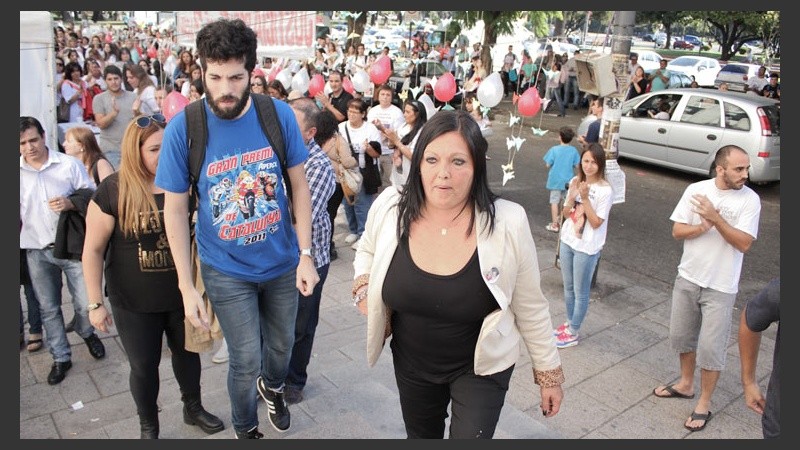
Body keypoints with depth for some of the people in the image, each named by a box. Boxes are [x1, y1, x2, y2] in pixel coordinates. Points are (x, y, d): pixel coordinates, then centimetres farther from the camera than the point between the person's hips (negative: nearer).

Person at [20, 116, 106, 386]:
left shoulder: (69, 164, -6)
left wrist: (70, 204, -20)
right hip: (36, 251, 2)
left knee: (85, 303, 5)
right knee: (48, 308, 11)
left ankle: (87, 333, 38)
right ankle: (61, 358, 27)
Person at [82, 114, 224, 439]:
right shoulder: (113, 191, -15)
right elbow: (93, 250, -9)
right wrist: (95, 304, -7)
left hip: (182, 295, 2)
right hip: (135, 303, -2)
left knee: (188, 353, 21)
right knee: (143, 366, 15)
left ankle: (193, 408, 47)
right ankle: (148, 426, 41)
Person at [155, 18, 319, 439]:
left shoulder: (279, 115, -12)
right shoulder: (183, 128, -16)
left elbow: (299, 185, -4)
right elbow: (175, 210, -9)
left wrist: (305, 254, -7)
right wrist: (186, 287, -9)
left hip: (282, 260, 2)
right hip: (226, 269, -2)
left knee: (282, 342, 22)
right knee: (246, 361, 8)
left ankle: (272, 386, 58)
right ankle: (245, 429, 40)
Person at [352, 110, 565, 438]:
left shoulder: (507, 223, -22)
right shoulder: (390, 208, -15)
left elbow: (530, 307, -8)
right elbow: (367, 250, 9)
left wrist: (548, 371, 0)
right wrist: (363, 286, -9)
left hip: (481, 367, -3)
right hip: (410, 362, 3)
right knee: (421, 436, 24)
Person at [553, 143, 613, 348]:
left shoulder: (605, 190, -16)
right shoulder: (575, 182, 1)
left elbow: (596, 223, -17)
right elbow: (565, 214, 4)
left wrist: (585, 198, -24)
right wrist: (572, 197, -15)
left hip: (587, 248, -6)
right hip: (567, 242, 6)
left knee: (580, 292, 7)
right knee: (568, 287, 18)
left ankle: (573, 333, 20)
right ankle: (570, 323, 36)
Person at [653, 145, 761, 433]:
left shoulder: (750, 199, -11)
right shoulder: (695, 190, -4)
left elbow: (744, 244, -17)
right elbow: (677, 231, -4)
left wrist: (716, 218, -28)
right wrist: (702, 227, -23)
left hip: (721, 287, -3)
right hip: (687, 279, 4)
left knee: (711, 347, 2)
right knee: (682, 335, 17)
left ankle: (704, 404, 20)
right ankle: (685, 384, 39)